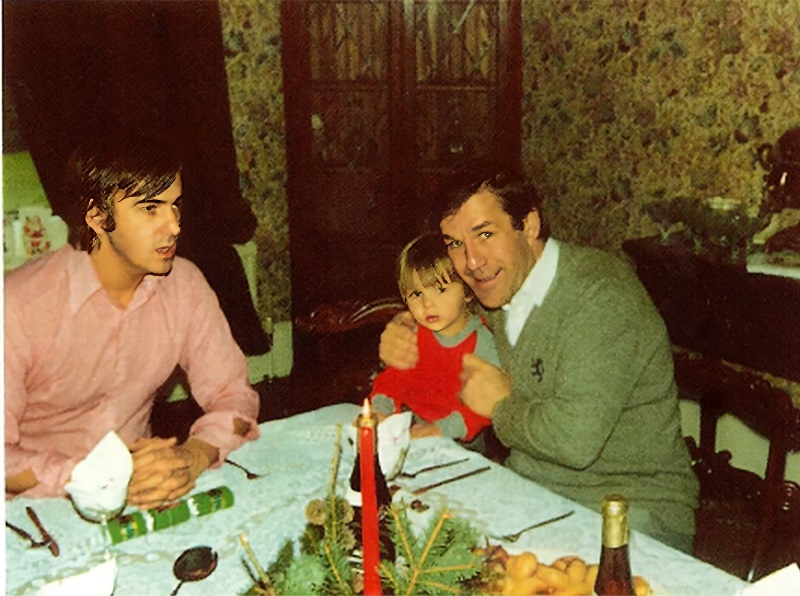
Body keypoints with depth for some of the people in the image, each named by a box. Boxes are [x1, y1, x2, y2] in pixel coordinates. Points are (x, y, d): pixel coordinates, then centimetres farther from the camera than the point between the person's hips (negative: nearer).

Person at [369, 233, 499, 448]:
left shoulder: (483, 341, -13)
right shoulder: (413, 335, 4)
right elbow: (393, 377, 11)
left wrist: (443, 428, -28)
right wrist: (380, 408, -10)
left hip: (463, 444, -4)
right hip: (411, 436, 4)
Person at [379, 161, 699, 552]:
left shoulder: (599, 297, -22)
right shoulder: (499, 290, 6)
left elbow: (576, 439, -31)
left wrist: (502, 405, -12)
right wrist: (407, 346, 3)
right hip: (531, 490, 8)